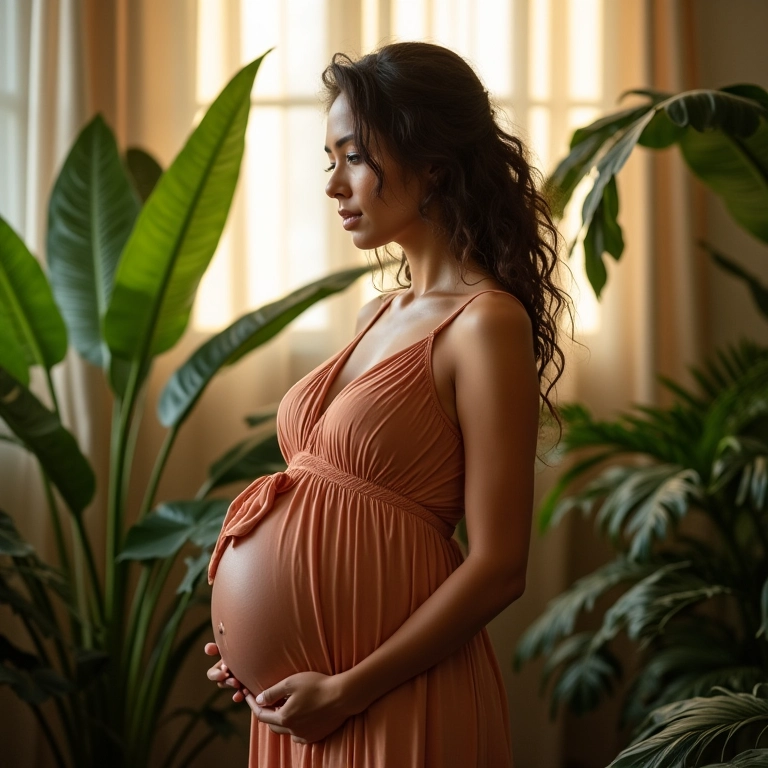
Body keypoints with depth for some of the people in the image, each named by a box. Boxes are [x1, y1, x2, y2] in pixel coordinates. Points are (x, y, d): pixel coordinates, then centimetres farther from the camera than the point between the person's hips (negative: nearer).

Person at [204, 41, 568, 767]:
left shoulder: (485, 324, -13)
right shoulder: (378, 313, 10)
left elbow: (498, 567, -16)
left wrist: (347, 691, -15)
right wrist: (252, 643, 3)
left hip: (387, 700, -7)